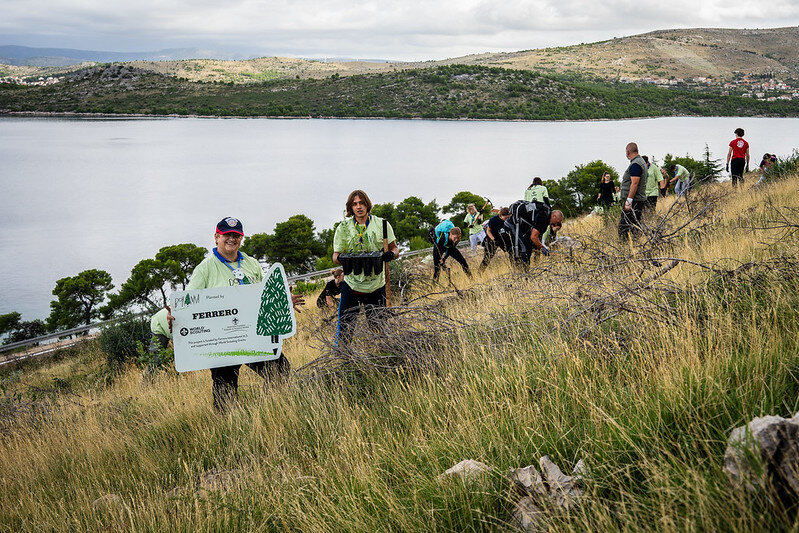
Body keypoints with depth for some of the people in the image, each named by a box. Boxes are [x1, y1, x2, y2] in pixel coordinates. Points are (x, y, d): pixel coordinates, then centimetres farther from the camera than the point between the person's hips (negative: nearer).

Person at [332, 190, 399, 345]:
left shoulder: (382, 224, 0)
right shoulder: (343, 227, 1)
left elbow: (394, 248, 5)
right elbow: (336, 255, 3)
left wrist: (391, 254, -19)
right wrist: (340, 259, -21)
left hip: (376, 284, 0)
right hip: (351, 283, 0)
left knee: (378, 326, 8)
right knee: (345, 326, -2)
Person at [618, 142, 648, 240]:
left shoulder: (635, 164, -15)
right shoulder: (641, 161, 19)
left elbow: (634, 183, -22)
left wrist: (628, 201, -23)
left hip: (634, 200, -11)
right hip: (640, 199, 11)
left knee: (624, 227, -11)